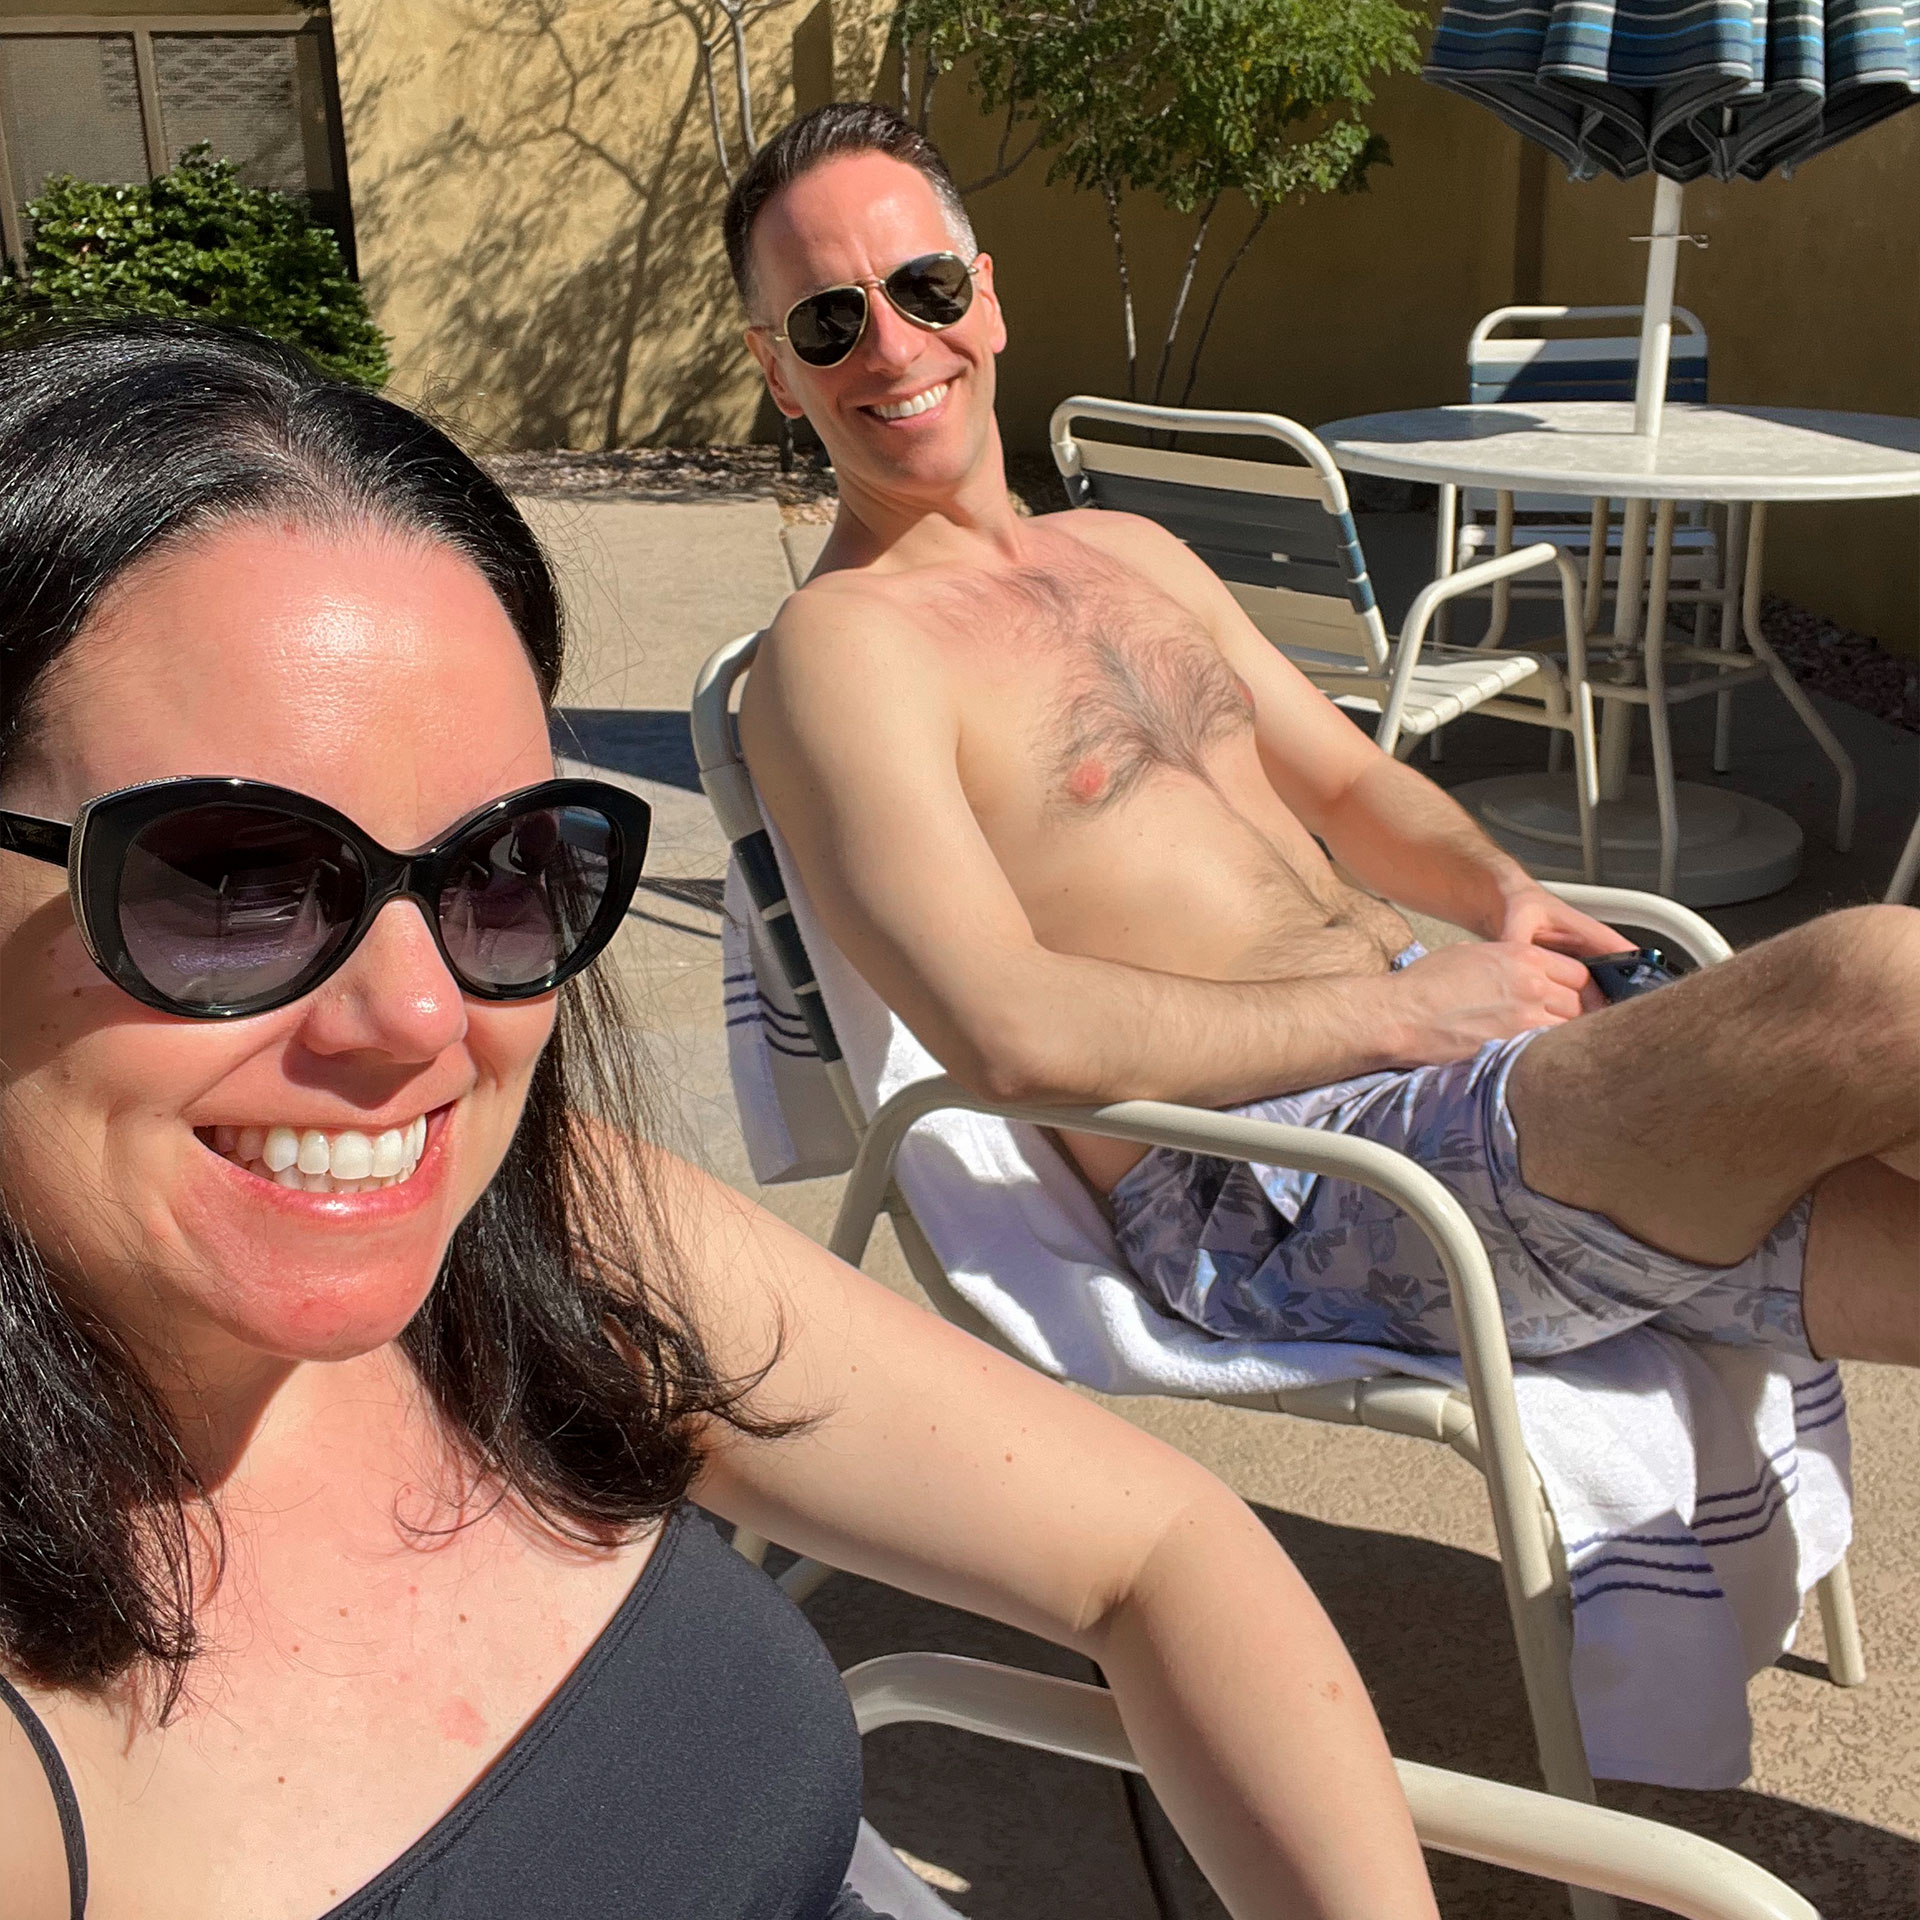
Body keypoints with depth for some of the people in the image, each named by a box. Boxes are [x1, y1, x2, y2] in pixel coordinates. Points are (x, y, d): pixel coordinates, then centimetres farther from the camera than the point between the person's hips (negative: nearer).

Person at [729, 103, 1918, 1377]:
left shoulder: (1132, 553, 21)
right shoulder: (839, 646, -7)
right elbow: (1016, 1037, -19)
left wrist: (1499, 890, 4)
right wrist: (1401, 1008, -15)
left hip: (1430, 1072, 8)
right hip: (1270, 1188, -8)